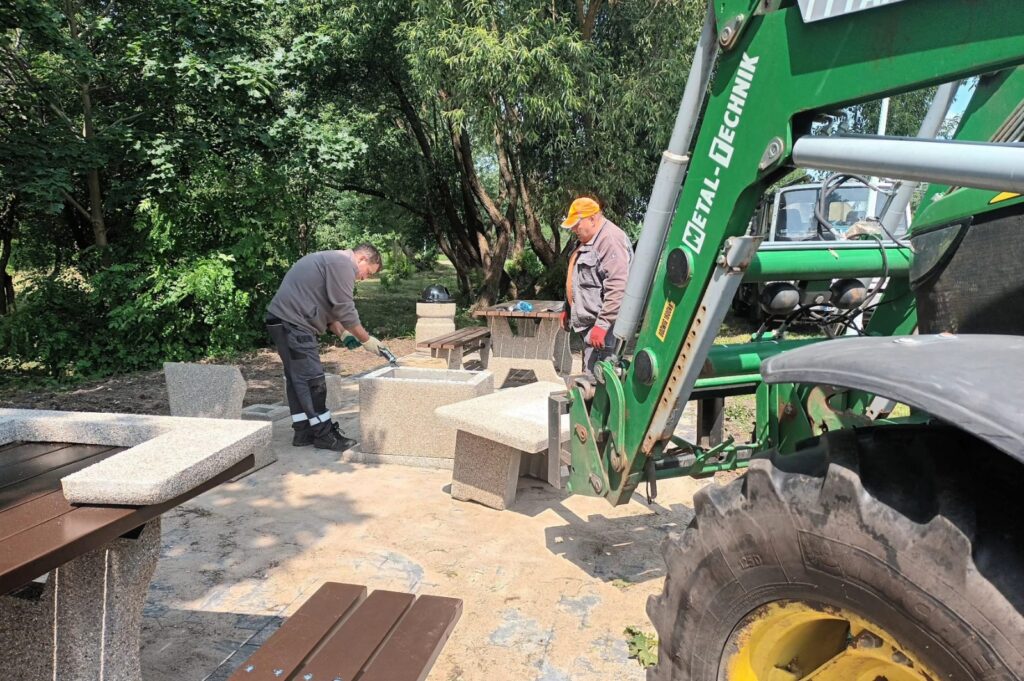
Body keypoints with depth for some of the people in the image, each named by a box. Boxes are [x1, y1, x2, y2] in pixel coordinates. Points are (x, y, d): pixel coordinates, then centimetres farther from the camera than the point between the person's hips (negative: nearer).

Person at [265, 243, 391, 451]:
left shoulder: (332, 261, 22)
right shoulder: (343, 264, -11)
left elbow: (329, 307, 23)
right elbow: (345, 310, -14)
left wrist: (342, 334, 13)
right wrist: (366, 340, -6)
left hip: (284, 322, 11)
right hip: (292, 324, -11)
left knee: (298, 380, 14)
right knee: (313, 381, -6)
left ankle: (303, 432, 20)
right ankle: (324, 435, 1)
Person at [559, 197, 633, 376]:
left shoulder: (611, 239, -17)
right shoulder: (587, 240, 17)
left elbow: (617, 288, -25)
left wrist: (602, 324, -26)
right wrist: (568, 309, 26)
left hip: (599, 325, -10)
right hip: (587, 323, 10)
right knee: (588, 377, 15)